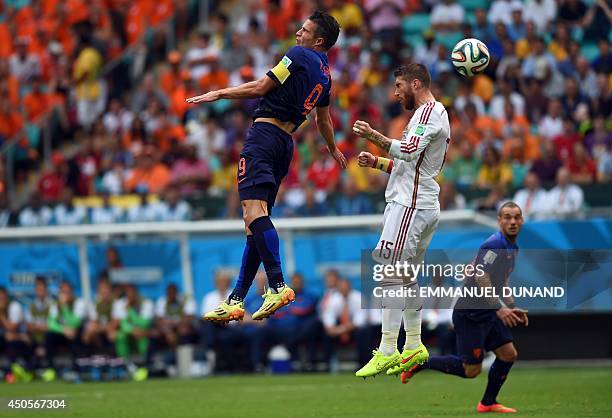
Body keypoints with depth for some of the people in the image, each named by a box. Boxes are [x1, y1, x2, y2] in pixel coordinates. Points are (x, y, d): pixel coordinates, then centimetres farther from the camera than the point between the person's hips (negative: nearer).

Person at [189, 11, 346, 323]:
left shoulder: (299, 55, -4)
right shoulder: (325, 75, 20)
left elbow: (261, 87, -7)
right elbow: (324, 120, 35)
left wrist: (217, 94, 1)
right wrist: (333, 150, 53)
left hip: (265, 132, -9)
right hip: (285, 143, 9)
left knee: (254, 211, -21)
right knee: (255, 220, 8)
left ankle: (278, 286, -34)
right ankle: (236, 300, 7)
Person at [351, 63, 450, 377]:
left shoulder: (431, 111, -8)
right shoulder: (429, 114, 25)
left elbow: (409, 150, -23)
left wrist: (373, 136, -22)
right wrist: (378, 163, 19)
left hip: (410, 205, -11)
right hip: (421, 205, 11)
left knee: (389, 271, -15)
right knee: (405, 276, 13)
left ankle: (387, 351, -19)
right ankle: (414, 347, 16)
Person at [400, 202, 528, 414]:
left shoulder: (511, 247, 12)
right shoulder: (495, 243, -20)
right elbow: (481, 278, -29)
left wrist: (513, 308, 17)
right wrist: (499, 308, -32)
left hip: (488, 312, 9)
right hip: (470, 313, -9)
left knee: (508, 354, 4)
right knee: (471, 370, -6)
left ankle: (488, 403, 17)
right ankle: (420, 363, 8)